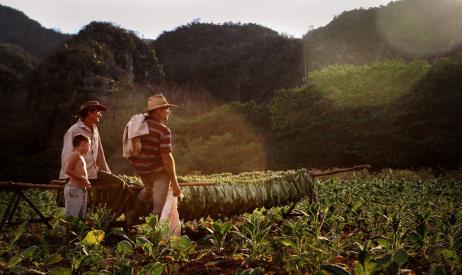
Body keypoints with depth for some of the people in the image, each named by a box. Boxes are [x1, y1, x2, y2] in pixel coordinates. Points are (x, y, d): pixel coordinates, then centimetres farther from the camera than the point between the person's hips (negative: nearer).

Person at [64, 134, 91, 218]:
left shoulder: (81, 157, 20)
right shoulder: (75, 154, -7)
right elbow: (68, 170, -18)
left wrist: (86, 182, 10)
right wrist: (83, 179, -15)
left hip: (83, 190, 10)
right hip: (74, 189, -10)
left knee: (81, 218, 9)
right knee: (71, 218, -11)